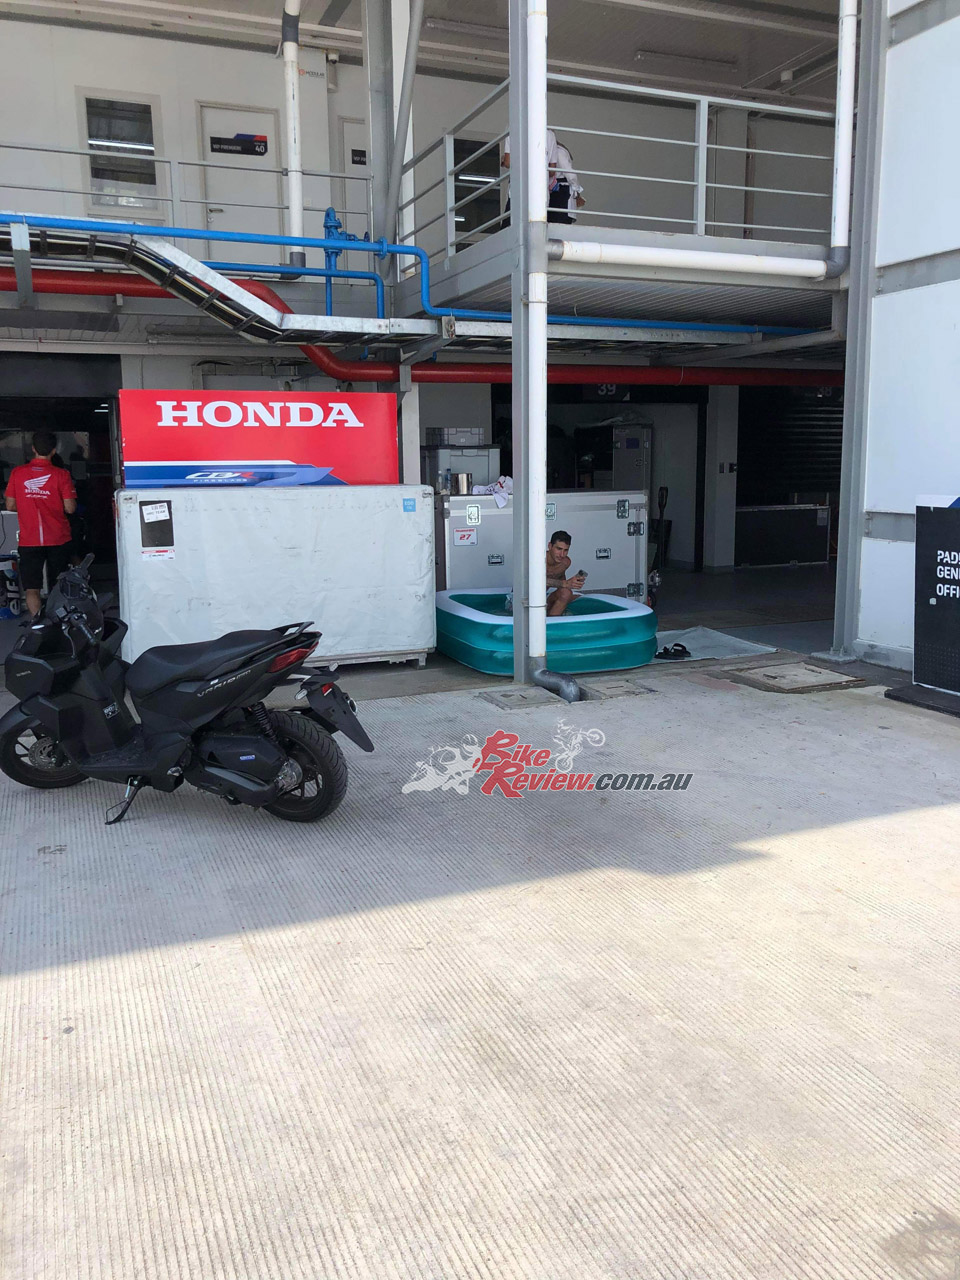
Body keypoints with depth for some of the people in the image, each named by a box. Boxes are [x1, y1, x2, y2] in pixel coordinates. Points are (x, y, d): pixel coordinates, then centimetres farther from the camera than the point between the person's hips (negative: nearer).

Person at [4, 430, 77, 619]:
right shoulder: (61, 474, -7)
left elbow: (10, 506, 3)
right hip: (58, 539, 0)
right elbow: (70, 508, -9)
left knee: (32, 589, 3)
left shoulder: (17, 473, -1)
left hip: (29, 540, 0)